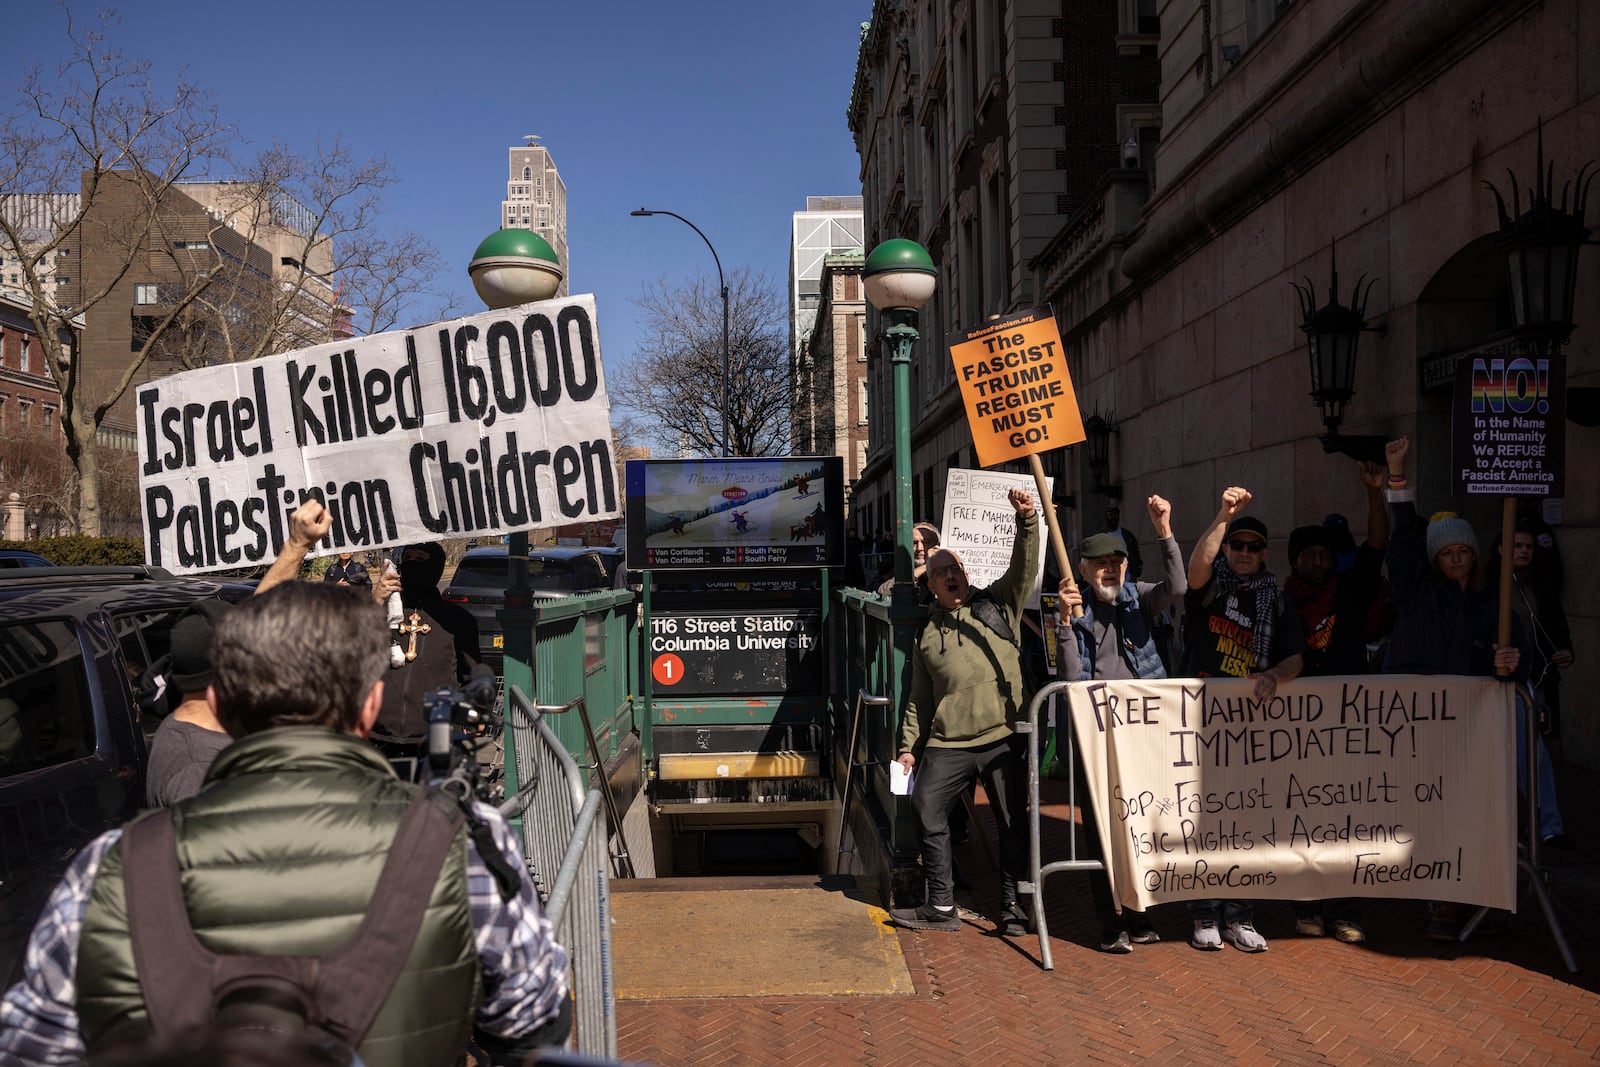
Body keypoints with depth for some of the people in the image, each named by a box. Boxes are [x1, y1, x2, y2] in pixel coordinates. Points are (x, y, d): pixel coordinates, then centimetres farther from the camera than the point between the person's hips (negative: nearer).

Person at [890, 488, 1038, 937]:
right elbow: (919, 698, 16)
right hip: (947, 744, 3)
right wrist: (908, 746, 11)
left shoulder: (997, 605, 8)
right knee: (927, 814, 2)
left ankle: (1012, 907, 15)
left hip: (1003, 737, -2)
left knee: (1012, 823, 1)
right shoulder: (927, 634, 14)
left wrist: (1026, 520, -22)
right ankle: (941, 907, 14)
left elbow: (1025, 568, -7)